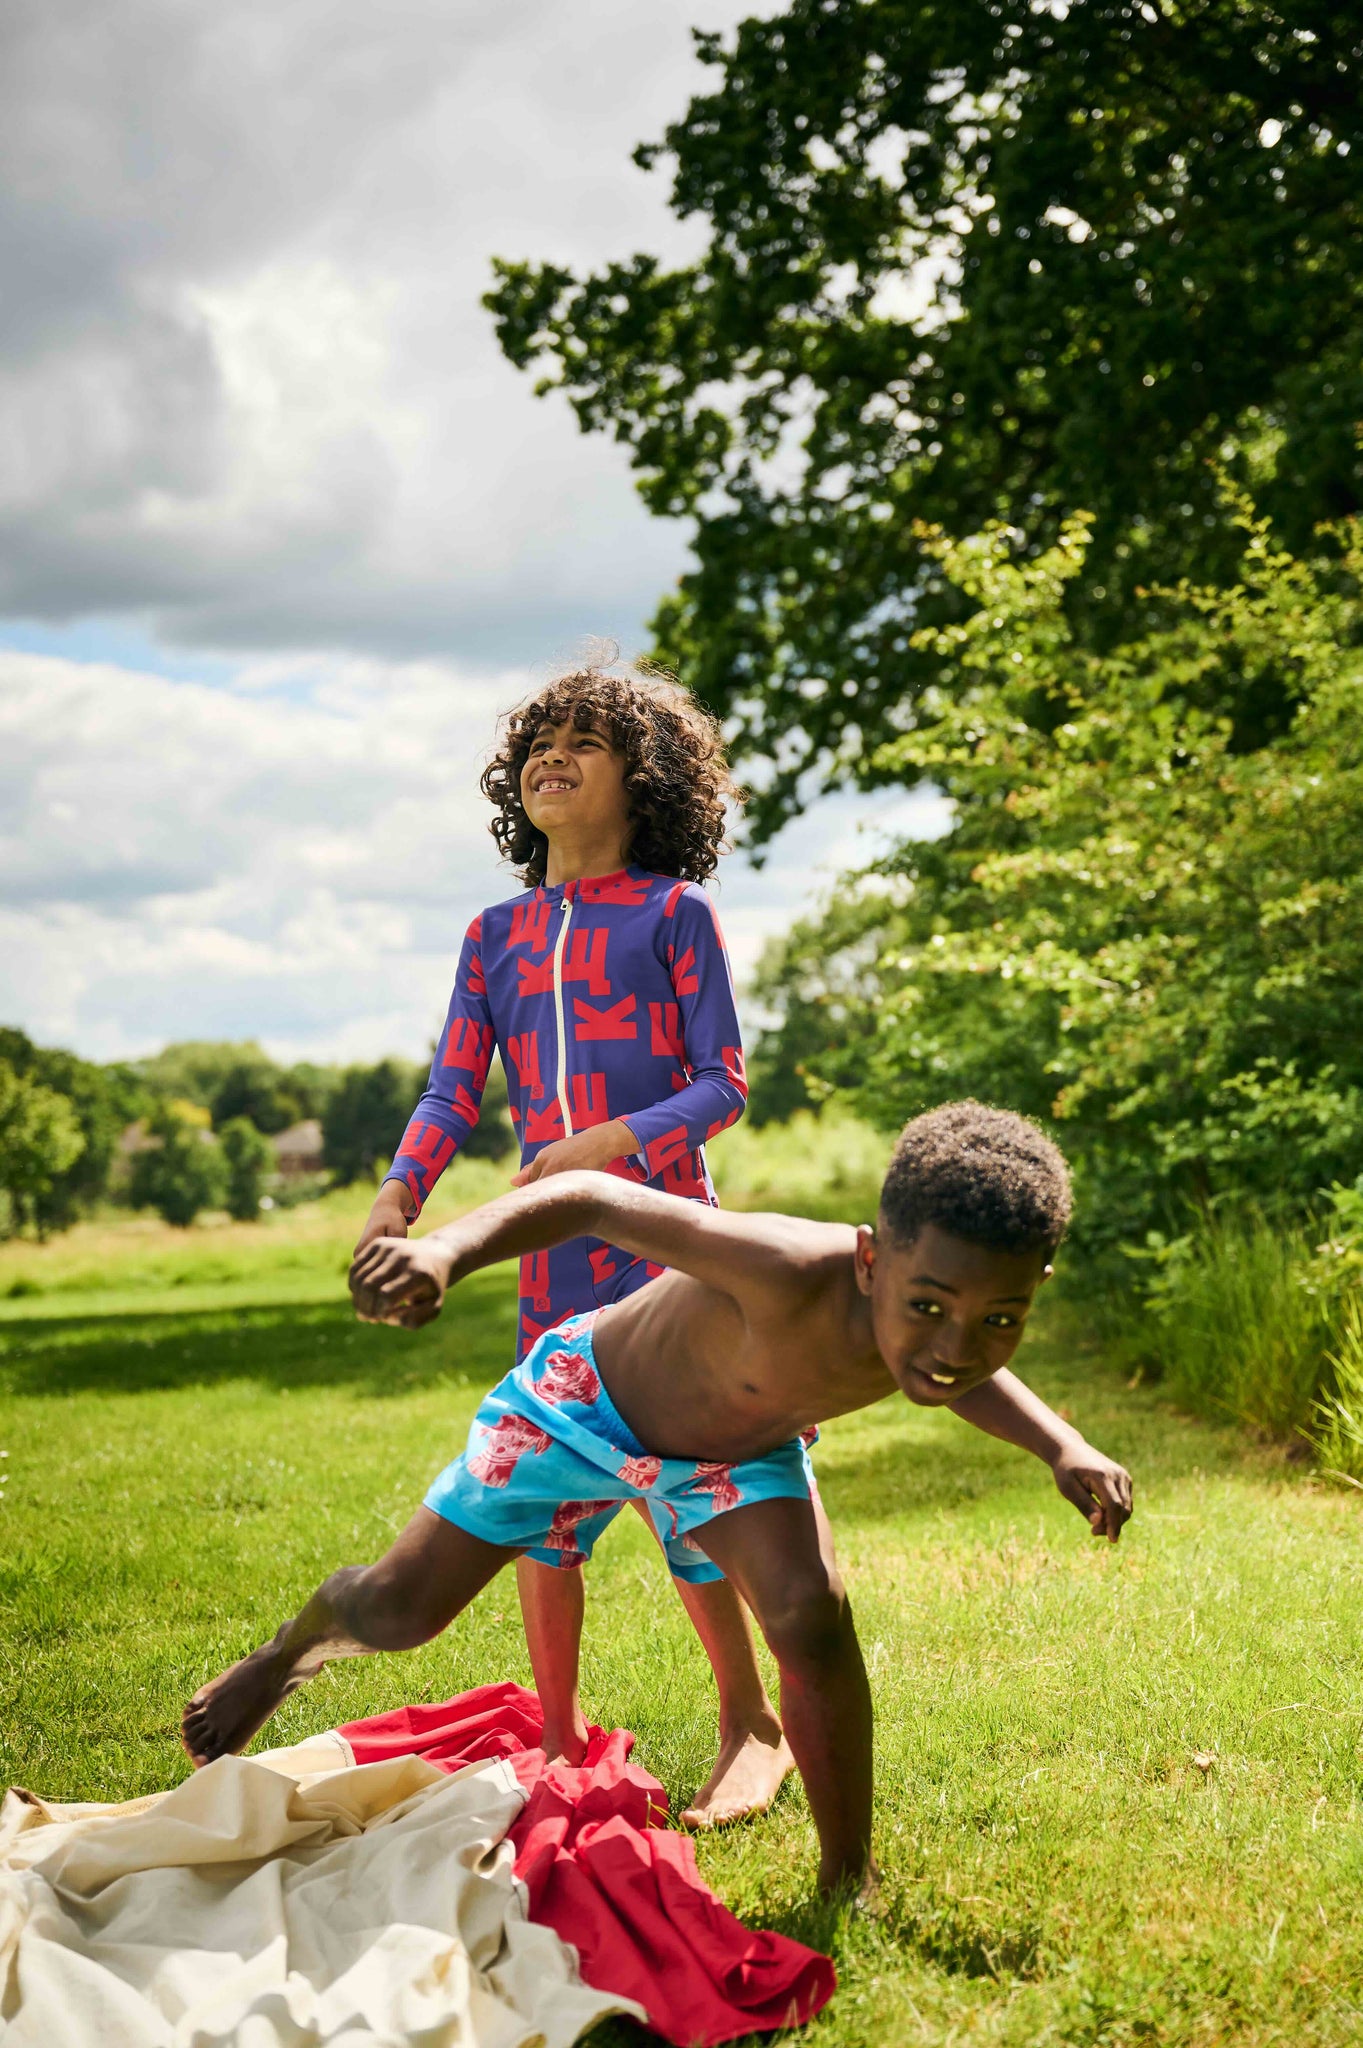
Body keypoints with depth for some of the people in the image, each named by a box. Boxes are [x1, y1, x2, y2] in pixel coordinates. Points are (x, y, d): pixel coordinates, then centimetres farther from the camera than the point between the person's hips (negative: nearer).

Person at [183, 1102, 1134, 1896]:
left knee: (811, 1616, -22)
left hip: (743, 1449, 3)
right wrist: (448, 1249, -55)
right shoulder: (789, 1274, -47)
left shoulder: (964, 1314, -28)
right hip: (587, 1396, -3)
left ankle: (849, 1885, -1)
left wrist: (1062, 1445, -17)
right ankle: (292, 1650, 44)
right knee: (397, 1613, 6)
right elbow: (594, 1200, -39)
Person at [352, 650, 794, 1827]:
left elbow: (724, 1084, -3)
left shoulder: (674, 915, 0)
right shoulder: (498, 935, 13)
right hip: (552, 1255, 5)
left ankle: (752, 1723, 12)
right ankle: (558, 1740, 17)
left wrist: (619, 1142, -18)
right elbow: (454, 1091, 8)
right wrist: (398, 1199, -9)